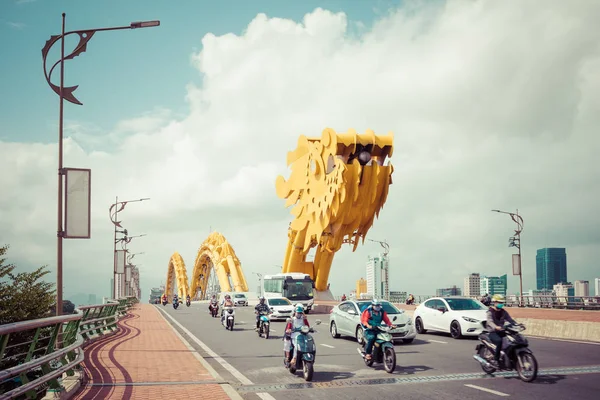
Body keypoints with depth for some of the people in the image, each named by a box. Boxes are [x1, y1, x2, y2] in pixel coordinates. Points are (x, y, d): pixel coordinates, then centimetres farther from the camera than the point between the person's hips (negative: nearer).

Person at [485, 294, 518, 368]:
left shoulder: (503, 312, 15)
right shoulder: (490, 312, -5)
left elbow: (510, 319, 9)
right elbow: (490, 321, -22)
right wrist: (496, 327, -43)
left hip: (501, 331, 6)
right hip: (492, 332, -6)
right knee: (499, 341, -35)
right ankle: (495, 360, -27)